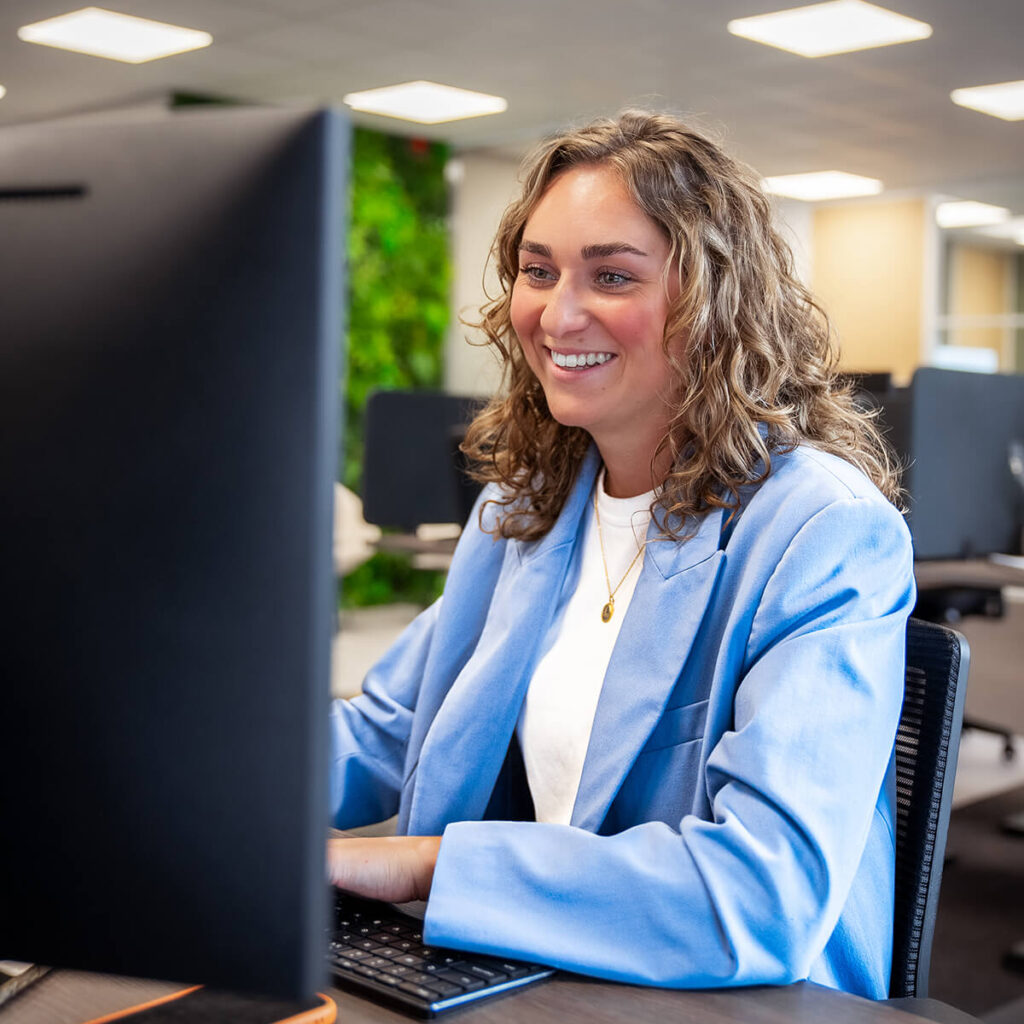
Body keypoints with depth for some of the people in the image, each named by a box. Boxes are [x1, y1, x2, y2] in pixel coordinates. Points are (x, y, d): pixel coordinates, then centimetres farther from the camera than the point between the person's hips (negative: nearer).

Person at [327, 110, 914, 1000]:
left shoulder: (827, 533, -17)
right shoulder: (524, 502, 5)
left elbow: (769, 893, -27)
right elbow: (389, 732, 12)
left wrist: (420, 863, -26)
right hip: (522, 978, 6)